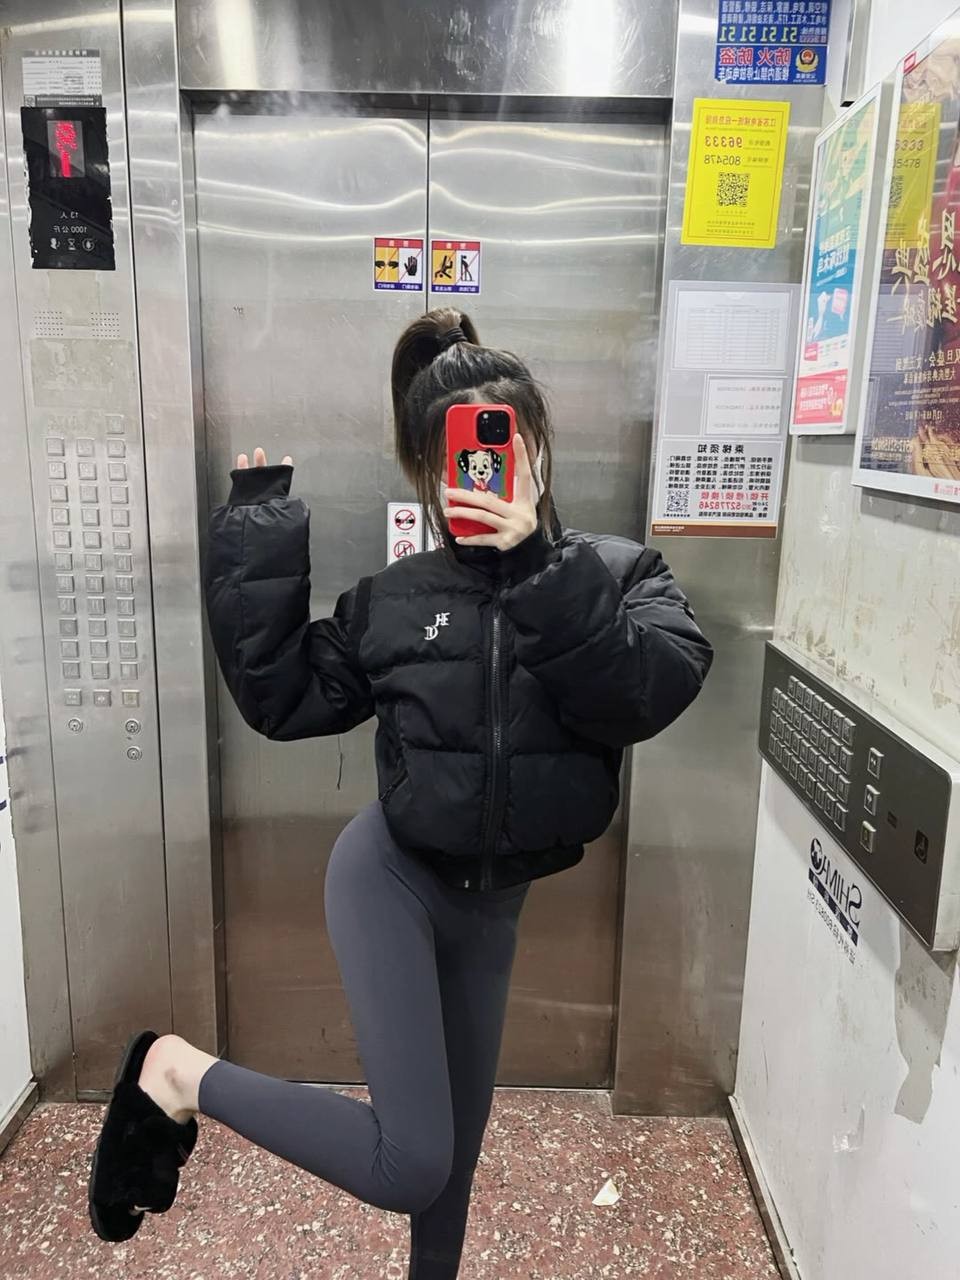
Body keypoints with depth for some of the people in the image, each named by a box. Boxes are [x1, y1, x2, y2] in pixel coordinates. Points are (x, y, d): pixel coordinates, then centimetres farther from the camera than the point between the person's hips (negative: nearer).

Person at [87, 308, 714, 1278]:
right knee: (410, 1160, -12)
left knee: (456, 1144, 21)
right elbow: (280, 698, -3)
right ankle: (180, 1071, 7)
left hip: (489, 902, 3)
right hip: (391, 874, -2)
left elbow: (646, 694, -24)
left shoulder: (619, 573, -7)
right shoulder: (397, 597, -6)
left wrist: (539, 563, -29)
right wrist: (258, 528, -6)